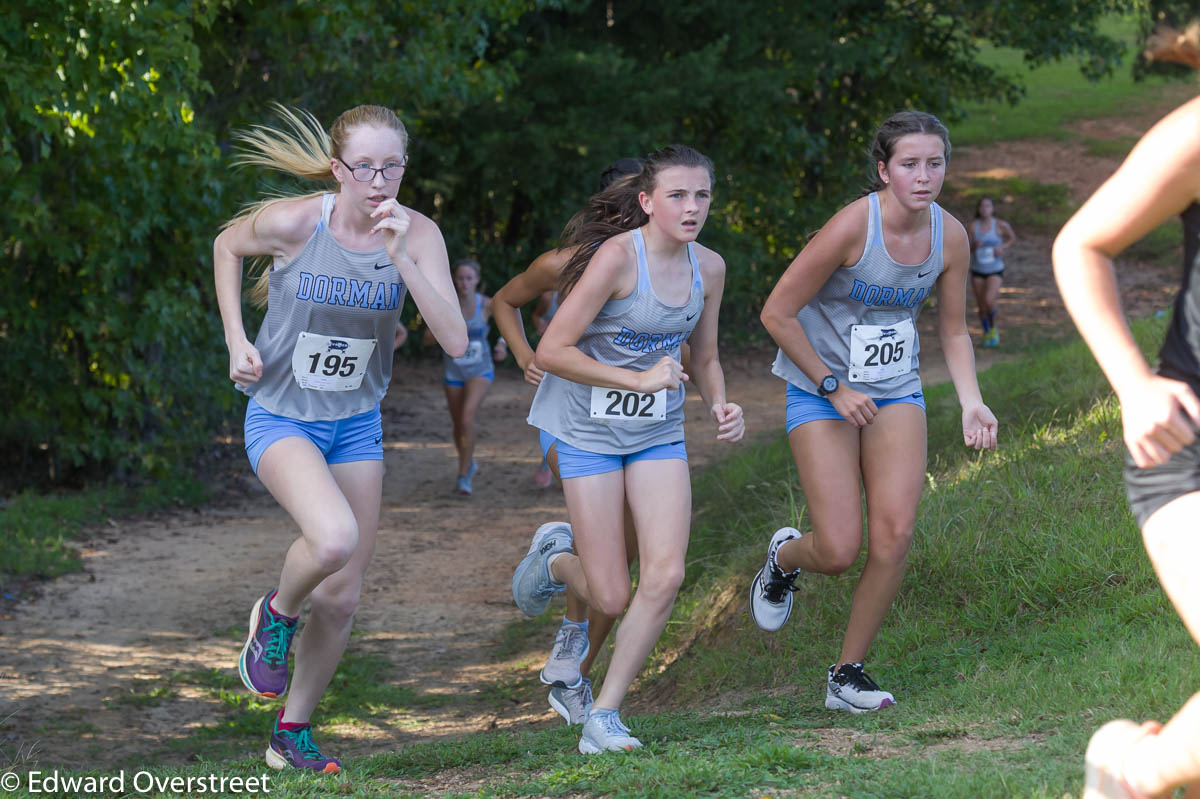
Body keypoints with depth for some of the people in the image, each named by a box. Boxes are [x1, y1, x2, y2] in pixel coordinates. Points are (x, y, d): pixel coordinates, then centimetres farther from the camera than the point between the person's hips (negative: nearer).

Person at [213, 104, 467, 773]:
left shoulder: (418, 234, -13)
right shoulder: (292, 222, -19)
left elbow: (455, 341, -21)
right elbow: (227, 246, 3)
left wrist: (402, 258, -31)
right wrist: (237, 341, -5)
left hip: (357, 423, 4)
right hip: (280, 415, -4)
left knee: (342, 599, 7)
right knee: (334, 537, -32)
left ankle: (293, 733, 28)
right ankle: (277, 613, 2)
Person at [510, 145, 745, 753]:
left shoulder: (708, 267, 1)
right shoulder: (618, 257, -19)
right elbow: (551, 351, -20)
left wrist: (720, 406, -5)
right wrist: (638, 380, -23)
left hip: (658, 433, 5)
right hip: (587, 429, -5)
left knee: (665, 575, -12)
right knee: (610, 598, -4)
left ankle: (604, 714, 1)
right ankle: (557, 556, 33)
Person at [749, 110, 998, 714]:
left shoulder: (950, 236, -6)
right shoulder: (853, 226, -22)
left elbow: (953, 331, 8)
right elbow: (777, 313, -15)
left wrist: (971, 402, -7)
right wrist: (833, 386, -13)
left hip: (896, 392, 4)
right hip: (821, 391, -4)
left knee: (895, 536, -11)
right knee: (839, 551, -10)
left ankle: (848, 674, 6)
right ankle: (784, 557, 29)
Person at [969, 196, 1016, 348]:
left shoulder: (999, 225, -8)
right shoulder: (974, 226, -4)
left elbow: (1012, 237, 11)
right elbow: (968, 249, 1)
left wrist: (1002, 247, -7)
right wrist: (975, 246, -21)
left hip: (995, 270, -2)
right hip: (978, 271, 2)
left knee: (989, 301, -24)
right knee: (981, 306, 8)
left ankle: (993, 328, 6)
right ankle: (987, 334, 31)